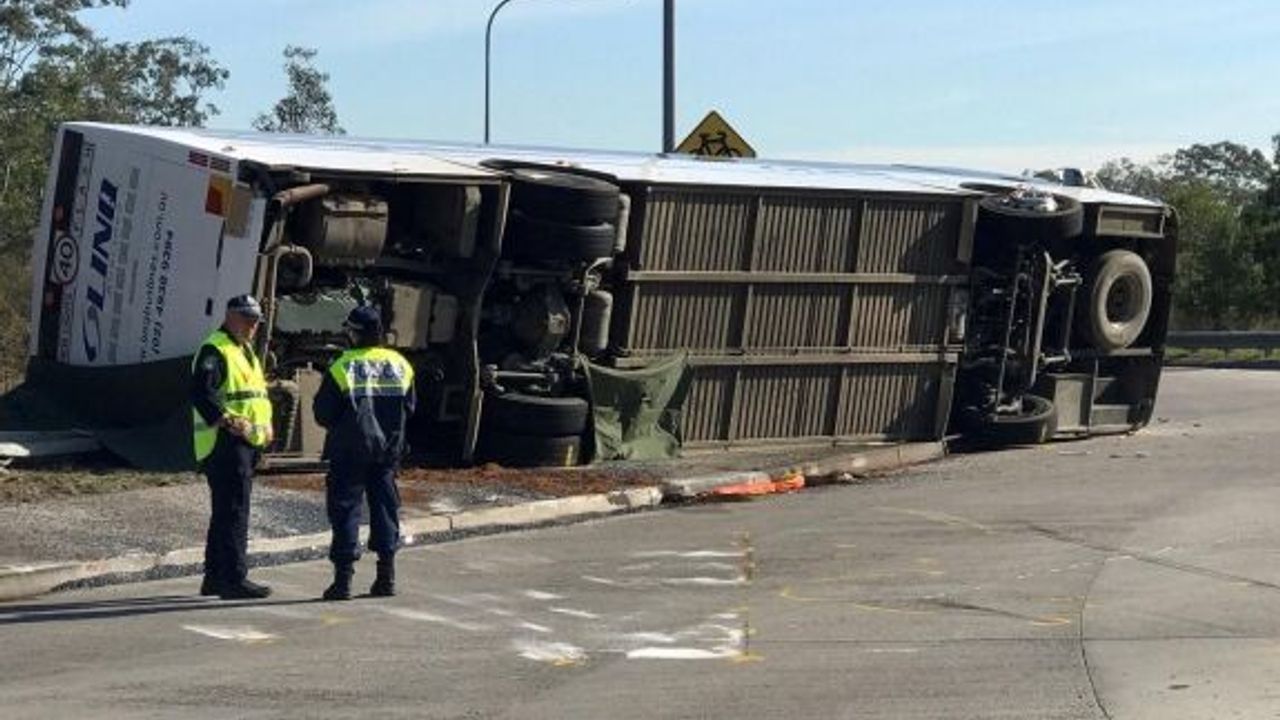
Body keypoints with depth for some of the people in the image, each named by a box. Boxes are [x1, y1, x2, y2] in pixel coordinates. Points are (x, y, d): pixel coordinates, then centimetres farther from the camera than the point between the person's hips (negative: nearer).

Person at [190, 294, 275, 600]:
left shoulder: (246, 351, 21)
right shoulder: (214, 350, -11)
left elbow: (257, 392, 29)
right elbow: (201, 394, -21)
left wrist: (265, 423, 13)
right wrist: (228, 421, -27)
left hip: (246, 442, 10)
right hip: (225, 443, -10)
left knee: (225, 512, 15)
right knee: (234, 511, -11)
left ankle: (215, 577, 22)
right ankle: (234, 578, -10)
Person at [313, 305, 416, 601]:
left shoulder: (342, 367, -11)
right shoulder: (400, 365, 2)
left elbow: (323, 412, -8)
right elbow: (410, 406, 9)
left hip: (350, 449, -4)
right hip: (388, 449, 4)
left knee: (345, 507, 1)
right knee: (385, 505, 12)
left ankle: (343, 577, -2)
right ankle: (386, 574, 12)